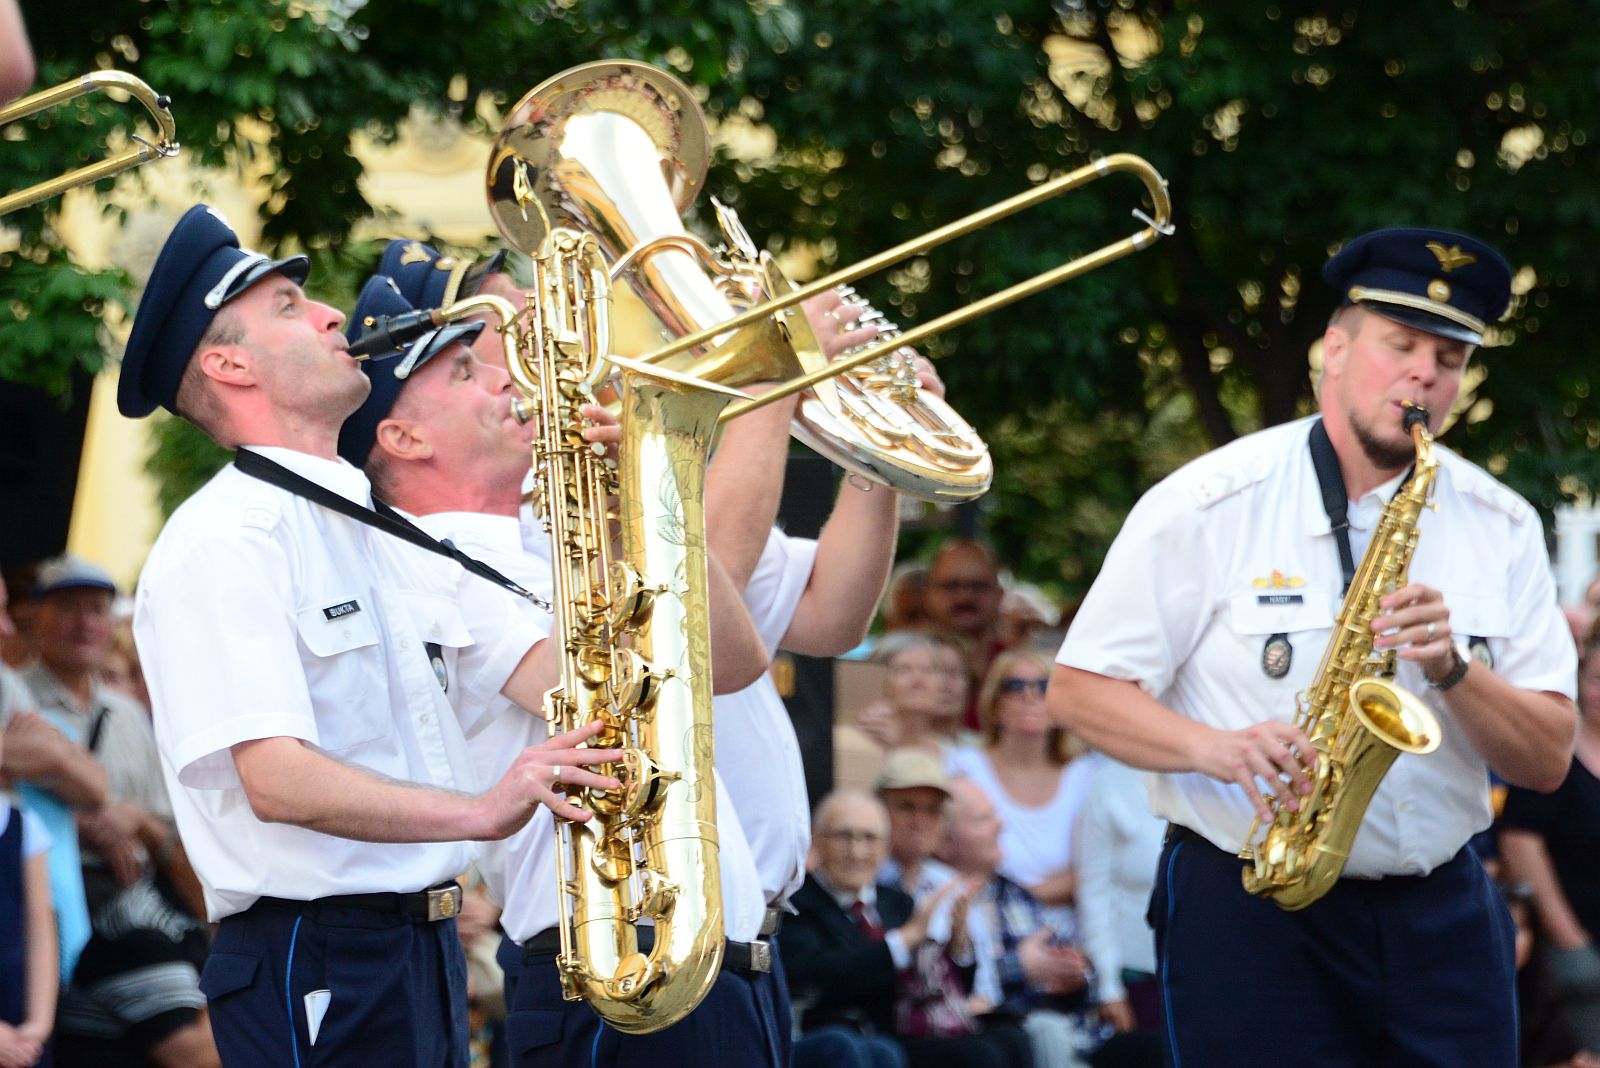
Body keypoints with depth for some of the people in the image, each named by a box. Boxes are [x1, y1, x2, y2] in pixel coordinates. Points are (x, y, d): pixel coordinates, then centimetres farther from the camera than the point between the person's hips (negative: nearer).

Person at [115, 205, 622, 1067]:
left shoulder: (376, 534, 17)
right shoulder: (221, 542, -12)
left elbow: (544, 675, 9)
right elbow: (276, 780, -23)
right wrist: (482, 811, -32)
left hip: (426, 954, 9)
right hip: (312, 959, -9)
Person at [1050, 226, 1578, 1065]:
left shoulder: (1499, 526, 7)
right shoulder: (1211, 503, -2)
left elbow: (1546, 761, 4)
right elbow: (1078, 690, -3)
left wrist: (1451, 668, -15)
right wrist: (1217, 747, -20)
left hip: (1440, 915, 3)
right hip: (1247, 898, -3)